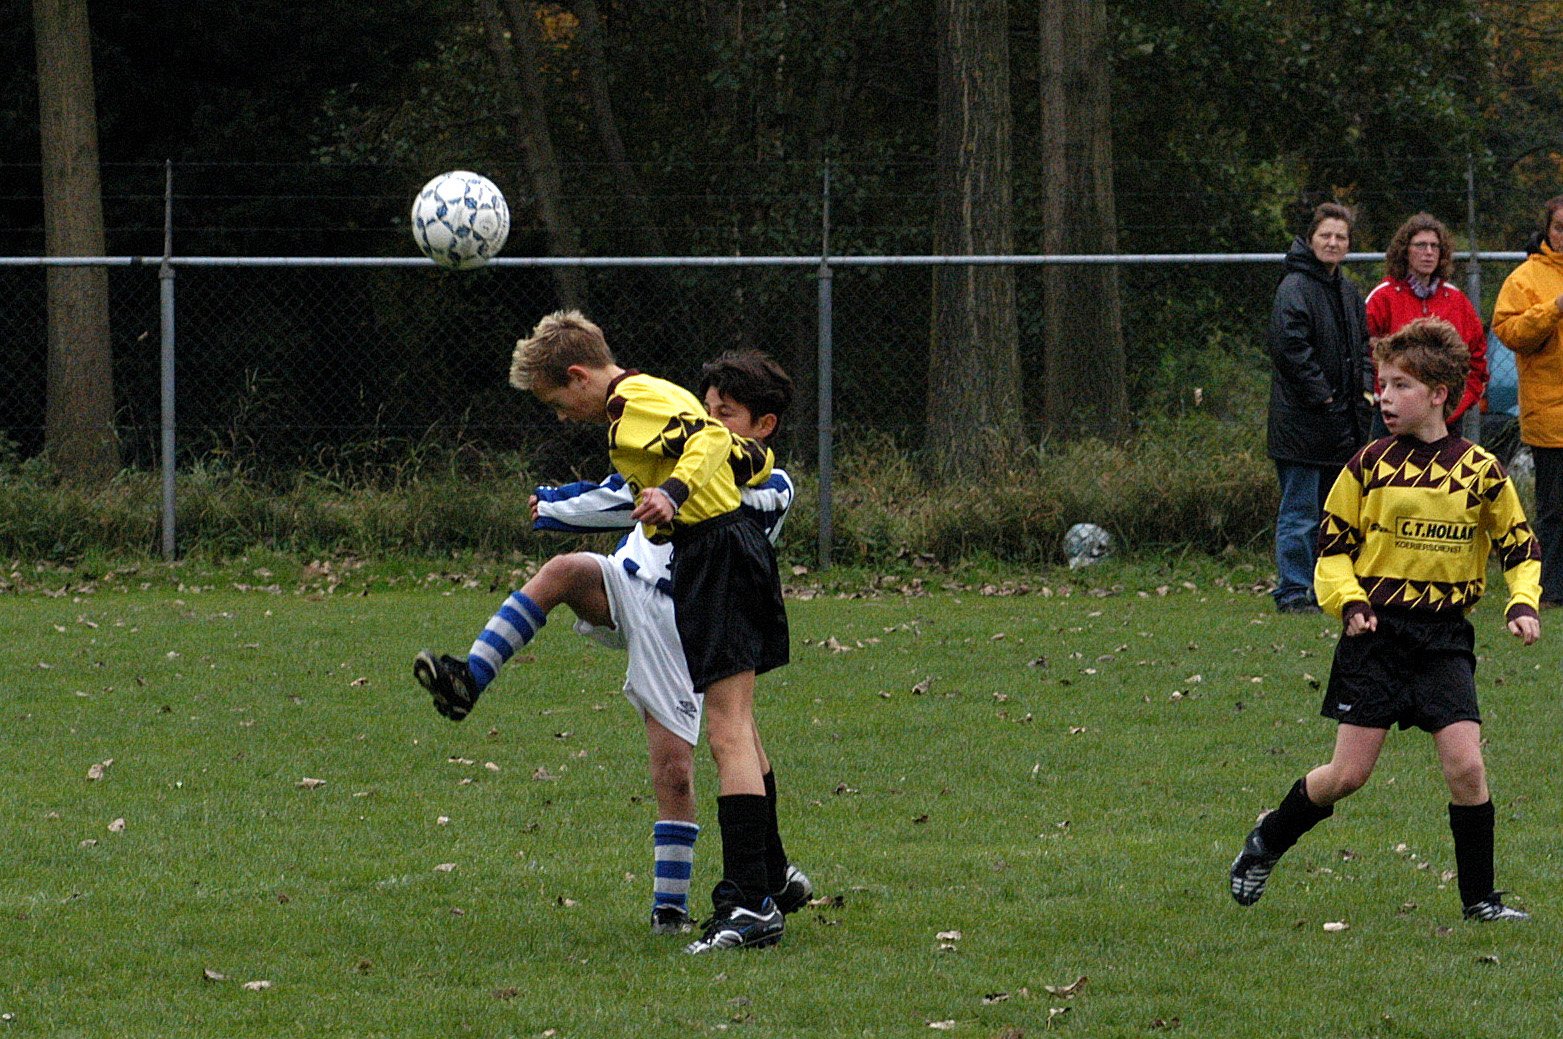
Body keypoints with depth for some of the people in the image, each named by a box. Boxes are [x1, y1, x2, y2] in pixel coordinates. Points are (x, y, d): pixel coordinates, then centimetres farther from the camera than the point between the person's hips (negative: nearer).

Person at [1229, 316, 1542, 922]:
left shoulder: (1480, 472, 0)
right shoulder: (1369, 466, 0)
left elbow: (1519, 546, 12)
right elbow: (1332, 547, 6)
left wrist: (1523, 604, -5)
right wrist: (1349, 601, -11)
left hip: (1445, 636, 0)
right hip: (1376, 630, 0)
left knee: (1465, 763, -13)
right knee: (1349, 774, -2)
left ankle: (1480, 899, 1)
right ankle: (1267, 842, 25)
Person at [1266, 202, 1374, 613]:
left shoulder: (1348, 292, 15)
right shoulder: (1294, 288, -12)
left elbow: (1364, 344, 24)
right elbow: (1291, 348, -19)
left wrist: (1365, 388, 8)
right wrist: (1321, 395, -18)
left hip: (1342, 421, 8)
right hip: (1303, 421, -8)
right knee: (1300, 513, -5)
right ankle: (1294, 592, -1)